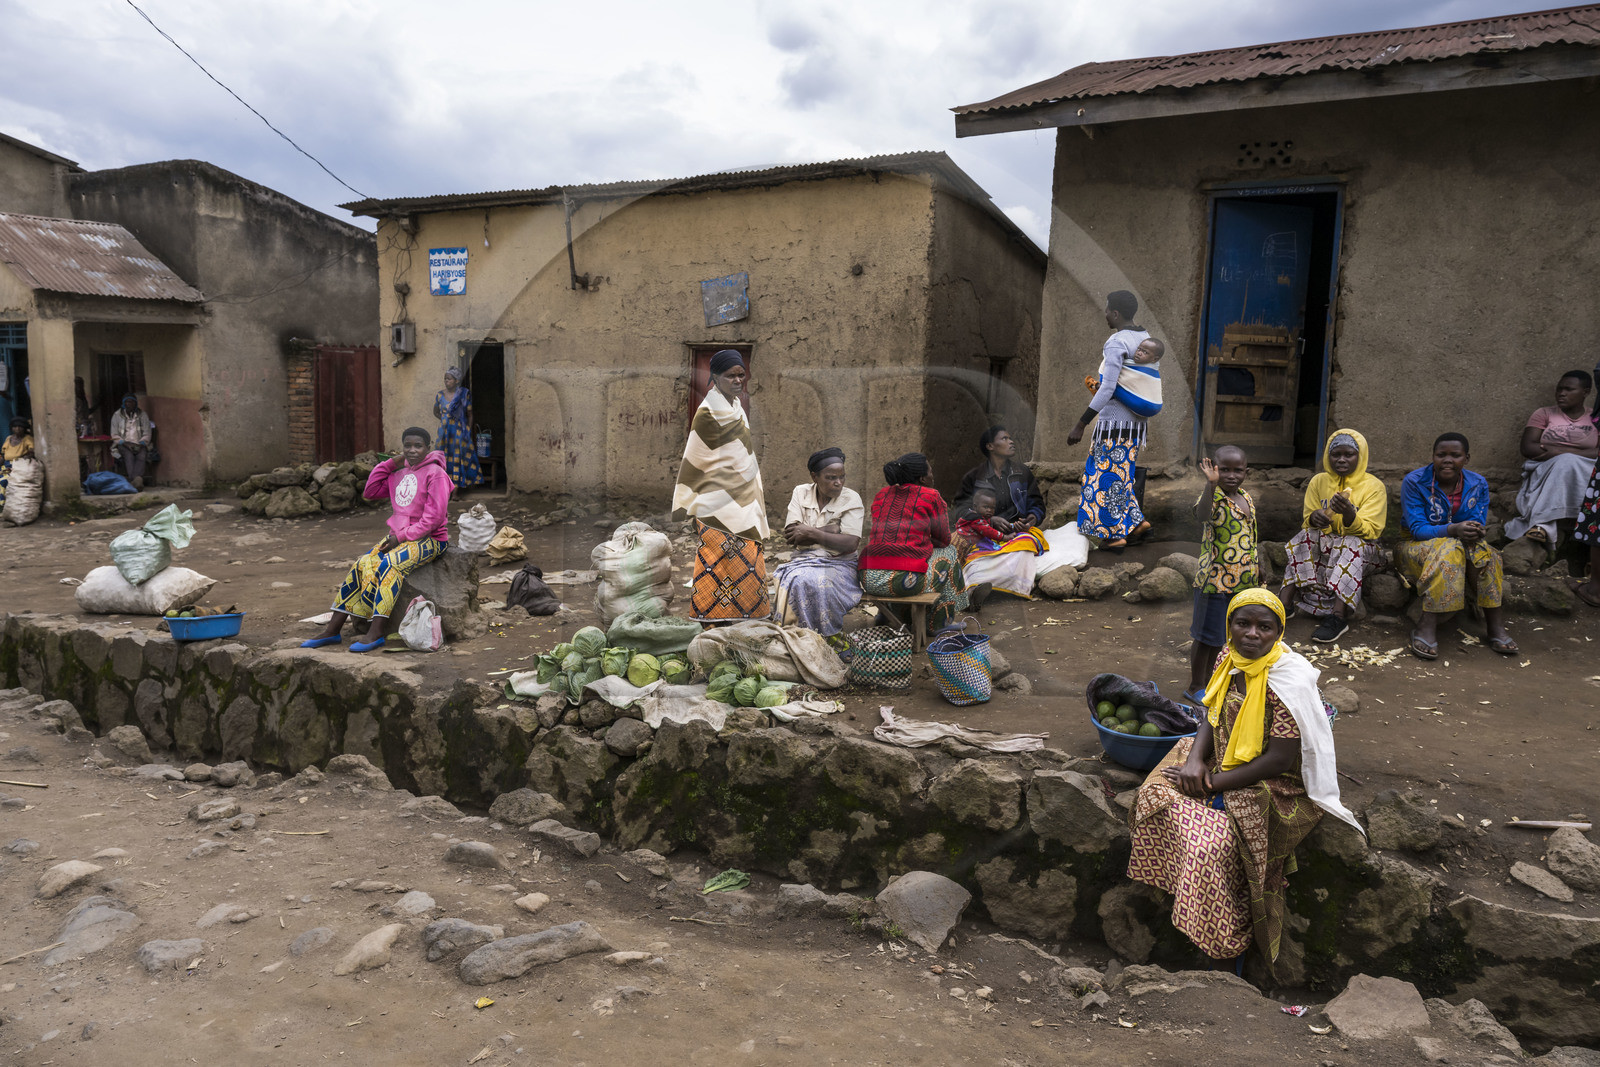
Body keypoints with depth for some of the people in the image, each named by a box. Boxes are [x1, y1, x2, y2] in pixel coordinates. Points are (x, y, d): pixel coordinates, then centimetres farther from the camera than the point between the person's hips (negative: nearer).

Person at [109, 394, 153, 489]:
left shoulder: (143, 415, 14)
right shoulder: (117, 415, 12)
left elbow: (147, 434, 9)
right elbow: (115, 435, 7)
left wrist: (141, 444, -9)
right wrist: (125, 443, -10)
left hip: (139, 445, 1)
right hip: (123, 444, 0)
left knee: (141, 456, -34)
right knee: (129, 456, -35)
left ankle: (136, 480, -60)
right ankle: (137, 481, -56)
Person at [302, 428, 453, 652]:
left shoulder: (435, 473, -8)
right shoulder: (399, 474, 15)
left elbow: (435, 516, -16)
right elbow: (370, 492, 18)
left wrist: (402, 536, -17)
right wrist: (390, 464, 9)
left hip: (429, 539, -7)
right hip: (399, 537, 7)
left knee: (388, 566, -32)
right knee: (361, 566, -11)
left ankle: (375, 633, -32)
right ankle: (332, 630, -6)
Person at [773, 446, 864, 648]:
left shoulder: (851, 499, -4)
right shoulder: (801, 493, 6)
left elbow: (851, 544, -15)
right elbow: (791, 535, -6)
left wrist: (812, 532, -13)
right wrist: (830, 530, -12)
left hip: (839, 564, -3)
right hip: (804, 560, 3)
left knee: (816, 582, -34)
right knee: (793, 579, -29)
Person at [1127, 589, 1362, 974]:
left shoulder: (1288, 681, -26)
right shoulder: (1230, 657, -3)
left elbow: (1280, 760, -25)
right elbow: (1212, 715, 7)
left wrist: (1215, 783, -21)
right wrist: (1195, 759, -12)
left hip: (1274, 785, -8)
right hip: (1223, 758, 8)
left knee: (1213, 840, -24)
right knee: (1157, 796, -5)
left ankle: (1230, 938, -1)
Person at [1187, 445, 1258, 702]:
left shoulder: (1246, 498, 6)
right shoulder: (1213, 498, -18)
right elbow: (1202, 515, -44)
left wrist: (1256, 567, 21)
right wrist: (1212, 484, -57)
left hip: (1243, 581, 7)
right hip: (1215, 581, -7)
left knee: (1220, 635, 19)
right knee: (1205, 636, 5)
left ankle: (1208, 679, 35)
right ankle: (1195, 686, 20)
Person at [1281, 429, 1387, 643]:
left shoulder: (1374, 486, -4)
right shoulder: (1319, 482, 6)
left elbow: (1369, 531, -13)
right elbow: (1308, 521, 5)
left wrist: (1349, 514, -35)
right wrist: (1314, 518, -21)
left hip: (1361, 546, -3)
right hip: (1326, 541, 3)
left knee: (1352, 546, -36)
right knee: (1303, 539, -27)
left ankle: (1337, 616, -44)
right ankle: (1286, 603, -34)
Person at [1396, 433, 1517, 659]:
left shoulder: (1478, 485, 1)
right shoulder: (1414, 482, -11)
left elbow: (1478, 524, -8)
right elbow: (1417, 528, -19)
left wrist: (1473, 532, -33)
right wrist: (1453, 530, -36)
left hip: (1463, 548, 3)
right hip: (1416, 548, -3)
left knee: (1480, 548, -31)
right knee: (1448, 549, -36)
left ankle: (1495, 625, -28)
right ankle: (1427, 628, -42)